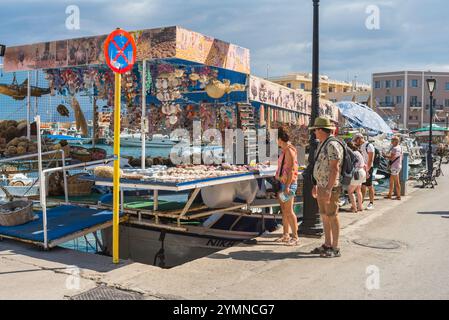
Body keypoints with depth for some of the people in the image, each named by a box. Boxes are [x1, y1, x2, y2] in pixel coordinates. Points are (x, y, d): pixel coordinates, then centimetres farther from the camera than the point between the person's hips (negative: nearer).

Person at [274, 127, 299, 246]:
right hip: (282, 183, 10)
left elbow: (291, 170, -21)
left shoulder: (289, 150, -15)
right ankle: (286, 235, 20)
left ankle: (295, 237, -1)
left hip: (289, 184, -10)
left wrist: (287, 186, -23)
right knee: (284, 210, 13)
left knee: (289, 211, -7)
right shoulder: (284, 150, 14)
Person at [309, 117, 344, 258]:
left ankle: (335, 249, 6)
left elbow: (335, 169, -22)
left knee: (332, 217, -2)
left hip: (330, 188, -10)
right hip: (321, 186, 10)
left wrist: (329, 189, -25)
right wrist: (316, 185, 20)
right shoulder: (322, 144, 15)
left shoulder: (332, 145, -17)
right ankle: (327, 245, 23)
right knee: (324, 216, 14)